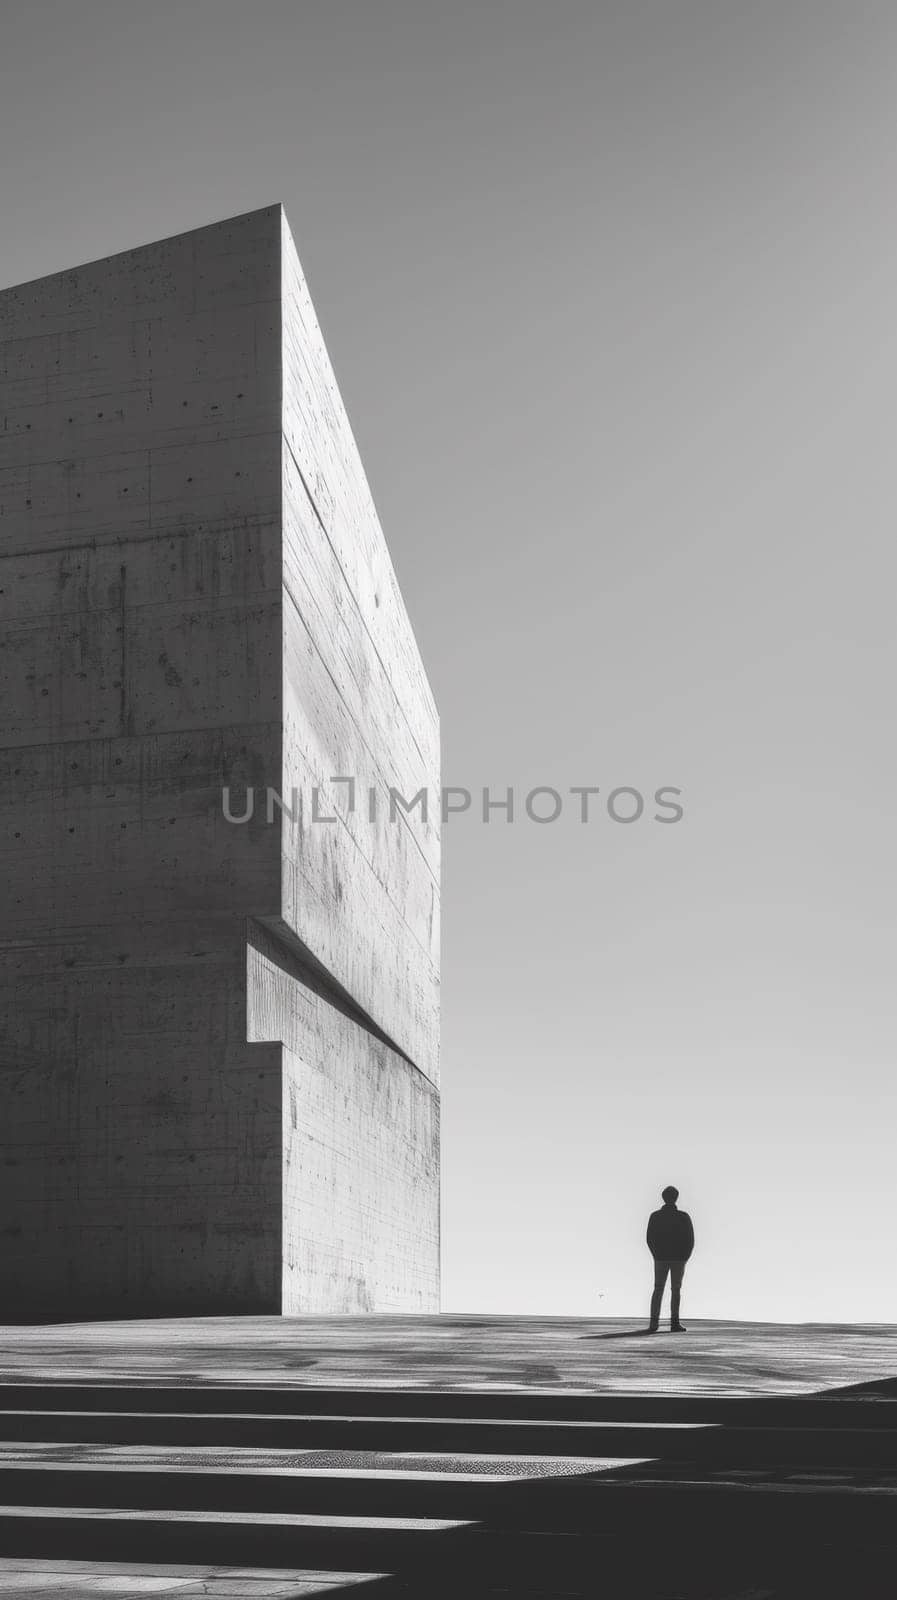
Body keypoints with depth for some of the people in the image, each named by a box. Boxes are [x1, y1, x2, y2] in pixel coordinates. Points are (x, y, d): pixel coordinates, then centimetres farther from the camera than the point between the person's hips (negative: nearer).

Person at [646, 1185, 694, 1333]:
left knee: (658, 1289, 6)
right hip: (679, 1259, -1)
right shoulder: (683, 1217, -4)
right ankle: (674, 1323, -2)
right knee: (676, 1290, 5)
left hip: (661, 1258, 1)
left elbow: (650, 1239, -1)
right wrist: (684, 1257, 5)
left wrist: (657, 1256, 7)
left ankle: (654, 1323, -4)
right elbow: (690, 1239, -4)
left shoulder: (655, 1216, -1)